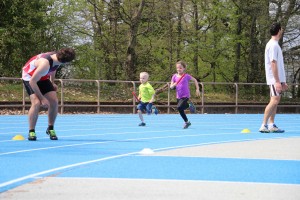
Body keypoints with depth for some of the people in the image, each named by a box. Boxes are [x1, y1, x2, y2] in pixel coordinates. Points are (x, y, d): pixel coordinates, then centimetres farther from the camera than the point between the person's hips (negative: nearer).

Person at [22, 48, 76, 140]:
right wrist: (42, 98, -31)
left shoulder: (57, 57, -17)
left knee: (54, 101, -6)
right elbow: (32, 82, -34)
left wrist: (52, 83, 16)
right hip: (29, 78, -7)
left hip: (43, 77, 7)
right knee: (36, 102, -25)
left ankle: (50, 129, 12)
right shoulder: (45, 64, -41)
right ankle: (31, 132, -11)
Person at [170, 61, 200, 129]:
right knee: (181, 110, 9)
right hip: (178, 96, 5)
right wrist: (173, 85, -20)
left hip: (185, 96, -5)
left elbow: (195, 80, 5)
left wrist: (197, 89, 2)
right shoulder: (175, 76, 3)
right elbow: (171, 87, 3)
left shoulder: (186, 76, -8)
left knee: (179, 107, -24)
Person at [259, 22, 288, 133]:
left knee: (275, 101, 9)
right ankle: (264, 125, -17)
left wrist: (283, 82, 22)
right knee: (274, 101, -15)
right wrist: (277, 81, -23)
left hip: (277, 79, 10)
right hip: (274, 79, -10)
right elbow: (273, 64, -19)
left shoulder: (274, 44, 18)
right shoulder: (273, 45, -14)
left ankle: (271, 125, 11)